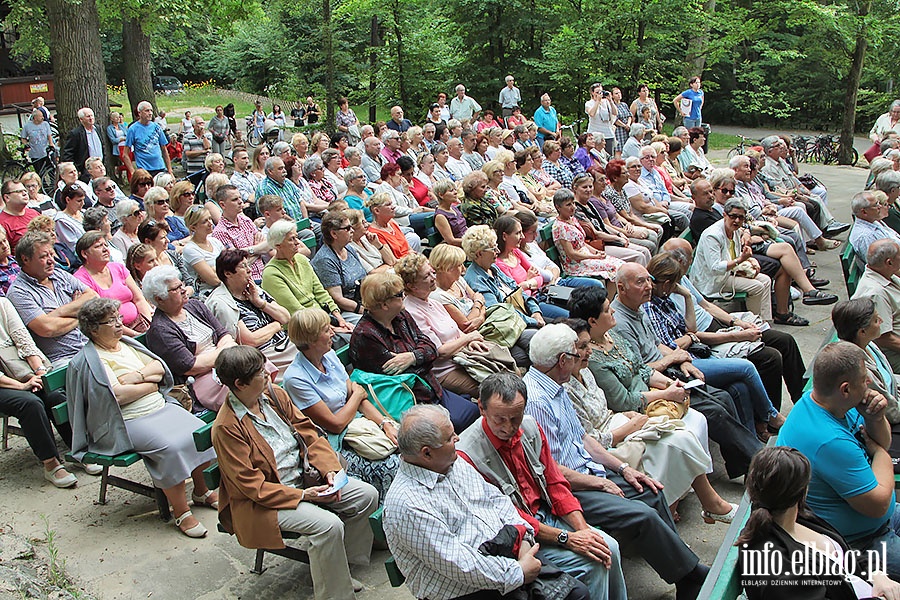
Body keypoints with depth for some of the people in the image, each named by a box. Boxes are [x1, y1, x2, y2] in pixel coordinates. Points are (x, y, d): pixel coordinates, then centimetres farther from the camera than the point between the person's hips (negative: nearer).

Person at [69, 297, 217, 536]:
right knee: (171, 446, -30)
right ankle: (181, 513, -18)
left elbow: (160, 367, 9)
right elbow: (117, 394, -18)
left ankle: (201, 491, 7)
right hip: (128, 422, -7)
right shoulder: (87, 361, -6)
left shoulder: (128, 344, 17)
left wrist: (137, 376, -10)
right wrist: (151, 384, -5)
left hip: (161, 407, 7)